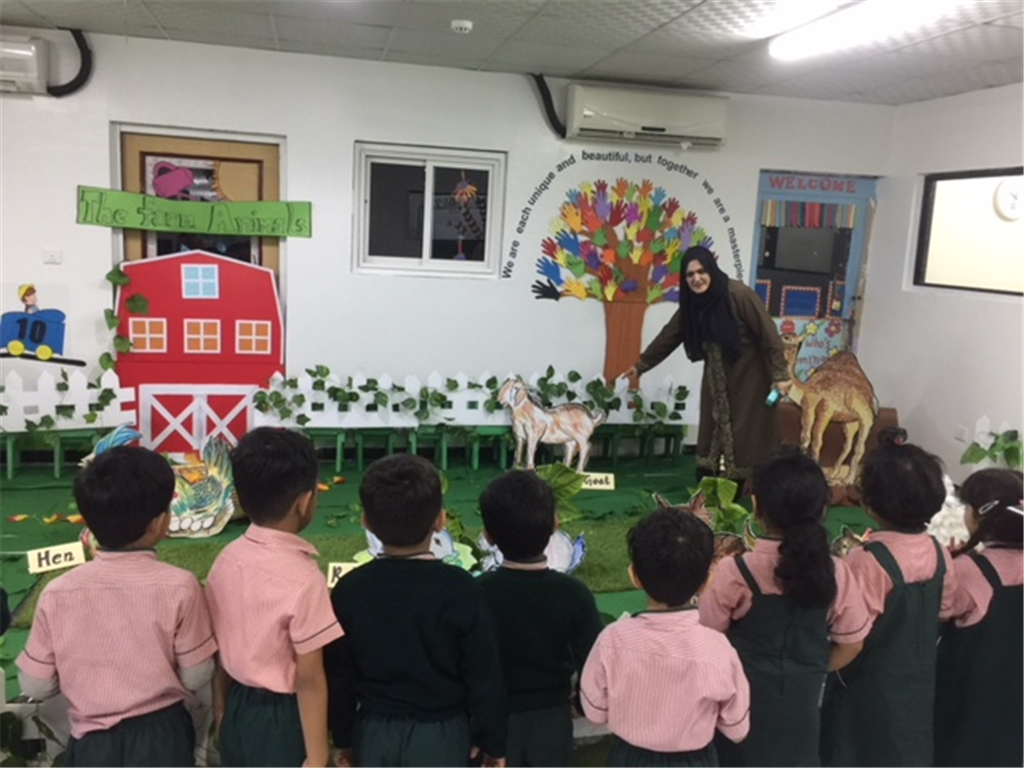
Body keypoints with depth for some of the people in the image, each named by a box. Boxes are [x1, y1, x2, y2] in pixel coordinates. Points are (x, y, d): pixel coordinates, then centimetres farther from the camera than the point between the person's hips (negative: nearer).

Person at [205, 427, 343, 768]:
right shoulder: (303, 578, -26)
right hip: (283, 720, -6)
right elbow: (309, 679, -20)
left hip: (238, 712, 6)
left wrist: (220, 708, 19)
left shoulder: (227, 559, -6)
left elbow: (216, 647, 4)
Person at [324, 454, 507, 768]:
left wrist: (343, 737, 14)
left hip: (373, 732, 3)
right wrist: (492, 742, 2)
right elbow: (484, 674, -11)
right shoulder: (459, 588, -17)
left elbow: (338, 674, 0)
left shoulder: (350, 589, -8)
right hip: (440, 733, -2)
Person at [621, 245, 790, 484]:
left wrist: (779, 375, -18)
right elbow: (668, 337, 12)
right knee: (712, 441, 5)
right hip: (717, 383, 6)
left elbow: (768, 334, -17)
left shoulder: (739, 295, -19)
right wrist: (641, 365, 17)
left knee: (744, 441, -1)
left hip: (749, 380, -6)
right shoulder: (692, 304, 1)